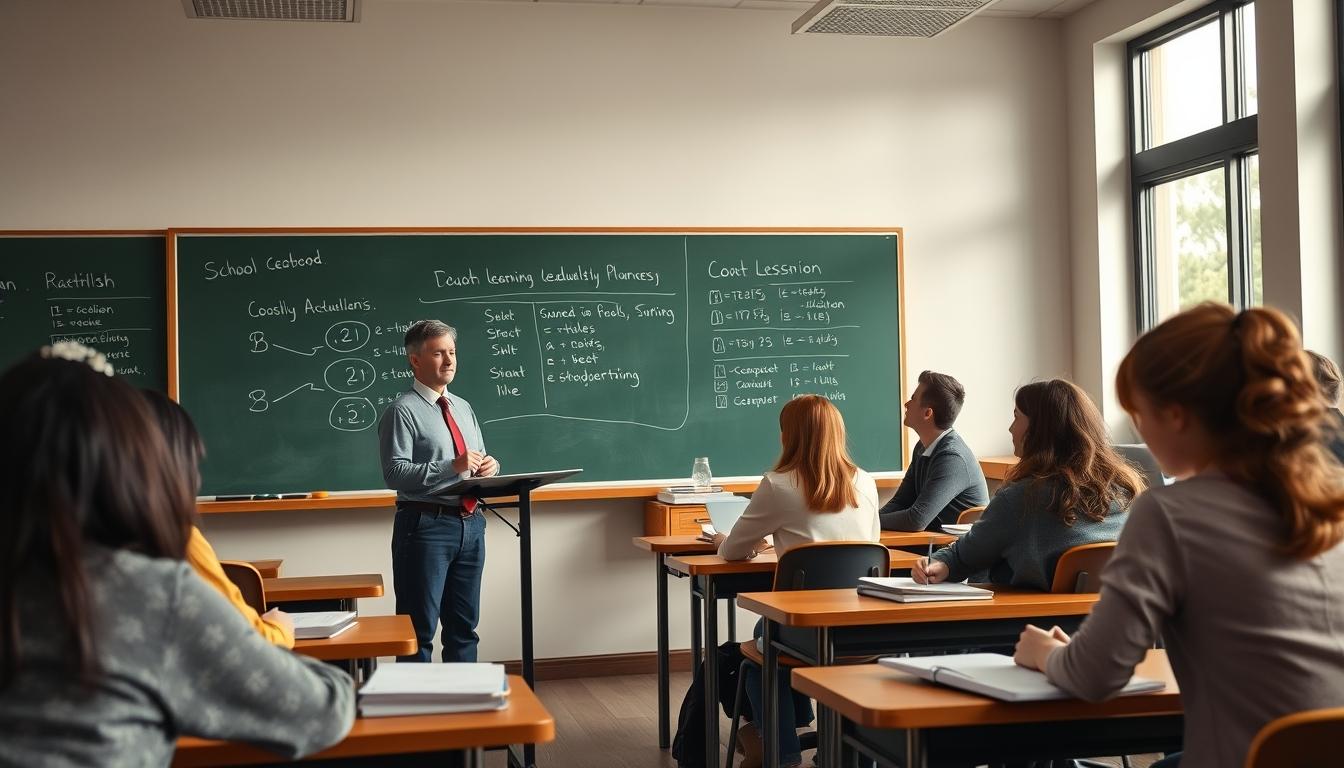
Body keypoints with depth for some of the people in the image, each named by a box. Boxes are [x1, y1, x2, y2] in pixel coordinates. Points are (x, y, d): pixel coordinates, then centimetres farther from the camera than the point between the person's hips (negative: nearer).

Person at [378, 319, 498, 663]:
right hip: (427, 525, -7)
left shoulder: (463, 408, 16)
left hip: (471, 523, 7)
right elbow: (395, 473, -17)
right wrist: (451, 467, -25)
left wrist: (489, 465, -2)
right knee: (420, 629, 1)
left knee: (464, 625, 14)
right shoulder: (403, 411, -8)